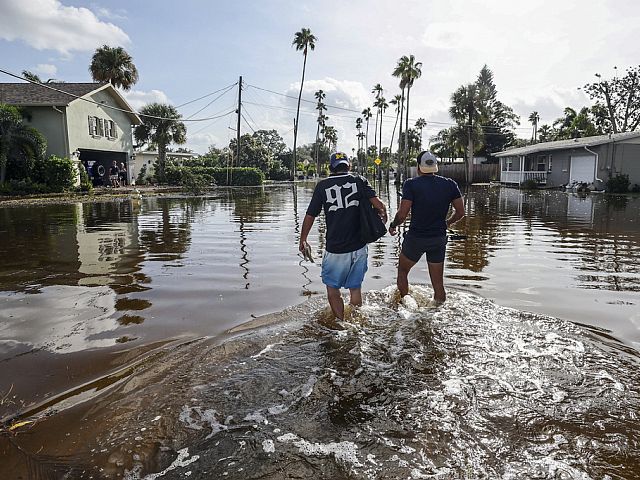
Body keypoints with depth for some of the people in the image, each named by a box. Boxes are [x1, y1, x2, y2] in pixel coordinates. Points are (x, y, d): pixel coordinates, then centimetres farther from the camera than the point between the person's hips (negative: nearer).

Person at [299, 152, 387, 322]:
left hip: (335, 249, -2)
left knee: (332, 288, 14)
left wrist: (302, 240, 14)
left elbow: (310, 216, 1)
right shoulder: (360, 181, 2)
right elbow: (379, 205, -10)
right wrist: (383, 217, 12)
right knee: (355, 287, 18)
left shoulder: (322, 185, -1)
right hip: (359, 247, 3)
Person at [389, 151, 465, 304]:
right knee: (438, 283, 12)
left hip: (415, 237, -3)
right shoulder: (450, 184, -1)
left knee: (402, 271, 20)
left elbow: (402, 214, -16)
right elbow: (460, 212, 3)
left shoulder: (411, 184, -12)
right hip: (439, 238, 3)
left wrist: (393, 226, 3)